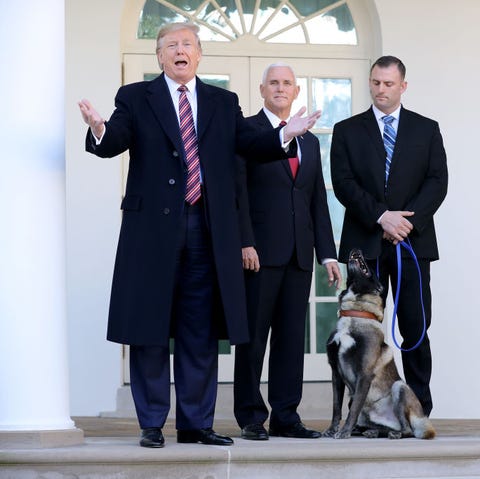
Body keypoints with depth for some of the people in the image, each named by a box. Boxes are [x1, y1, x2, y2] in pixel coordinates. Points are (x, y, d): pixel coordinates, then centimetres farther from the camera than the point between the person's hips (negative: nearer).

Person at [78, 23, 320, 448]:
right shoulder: (135, 98, 5)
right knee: (150, 332, 1)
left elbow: (252, 146, 4)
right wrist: (99, 130, -32)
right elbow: (114, 144, -9)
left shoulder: (224, 103, 13)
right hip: (153, 229, -2)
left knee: (201, 334, 7)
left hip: (209, 231, 3)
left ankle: (196, 424, 16)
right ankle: (152, 425, 10)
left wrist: (285, 135, -15)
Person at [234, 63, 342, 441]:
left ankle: (285, 416, 9)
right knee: (253, 335, -2)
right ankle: (251, 417, 4)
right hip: (259, 252, -5)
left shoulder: (310, 142, 19)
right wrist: (244, 243, -15)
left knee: (292, 336, 5)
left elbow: (318, 202, 18)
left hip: (298, 254, 5)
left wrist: (328, 254, 11)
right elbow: (237, 191, -6)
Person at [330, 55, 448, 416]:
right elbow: (343, 183, -1)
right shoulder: (347, 131, 10)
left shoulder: (427, 129, 11)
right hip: (365, 243, 0)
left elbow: (437, 182, 2)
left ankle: (419, 412, 3)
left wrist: (409, 220, -12)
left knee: (416, 329, -2)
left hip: (413, 240, 0)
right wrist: (381, 216, -13)